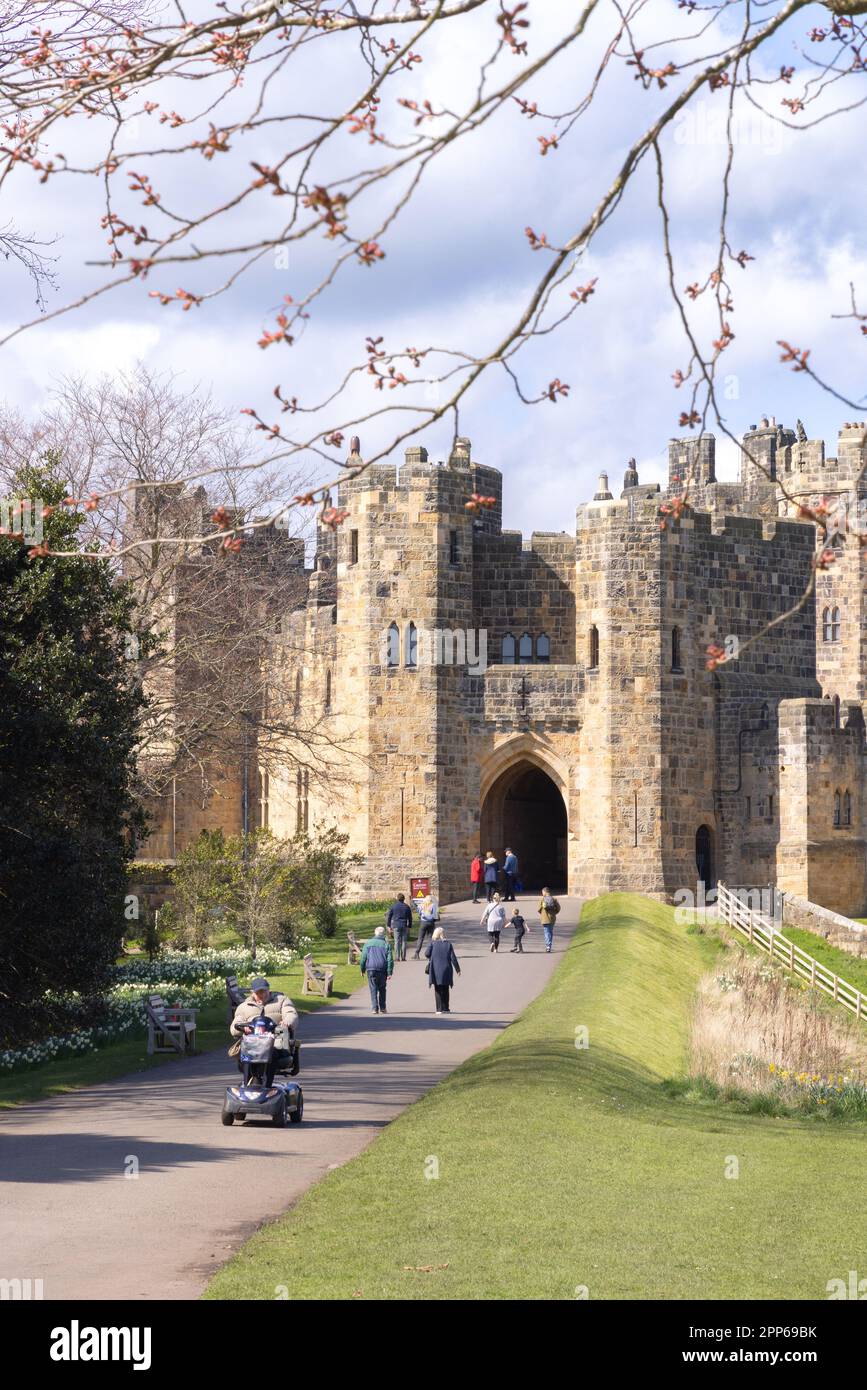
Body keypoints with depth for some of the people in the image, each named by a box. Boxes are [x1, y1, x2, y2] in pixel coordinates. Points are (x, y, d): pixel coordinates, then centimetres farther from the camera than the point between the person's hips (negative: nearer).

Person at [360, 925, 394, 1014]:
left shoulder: (368, 943, 6)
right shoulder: (386, 944, 2)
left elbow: (363, 957, 5)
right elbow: (390, 959, -3)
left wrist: (362, 970, 15)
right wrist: (389, 973, -2)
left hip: (371, 969, 0)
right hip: (382, 969, 0)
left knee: (373, 989, 3)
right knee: (382, 989, 14)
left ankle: (375, 1008, -7)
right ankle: (382, 1008, 14)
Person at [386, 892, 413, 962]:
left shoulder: (393, 906, 0)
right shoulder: (407, 907, 7)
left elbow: (388, 917, 1)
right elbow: (410, 918, 12)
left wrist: (388, 926, 9)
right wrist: (409, 926, 20)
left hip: (396, 925, -2)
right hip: (404, 926, 2)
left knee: (397, 942, -1)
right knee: (404, 941, 5)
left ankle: (397, 957, -5)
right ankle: (403, 957, 4)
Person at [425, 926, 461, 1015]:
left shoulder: (433, 943, -4)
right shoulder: (448, 944, 1)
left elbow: (427, 953, -10)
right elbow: (453, 958, -2)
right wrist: (457, 969, 4)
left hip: (436, 971, -1)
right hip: (446, 970, 2)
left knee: (438, 991, 5)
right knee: (445, 990, 12)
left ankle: (440, 1009, -1)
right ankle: (445, 1008, 12)